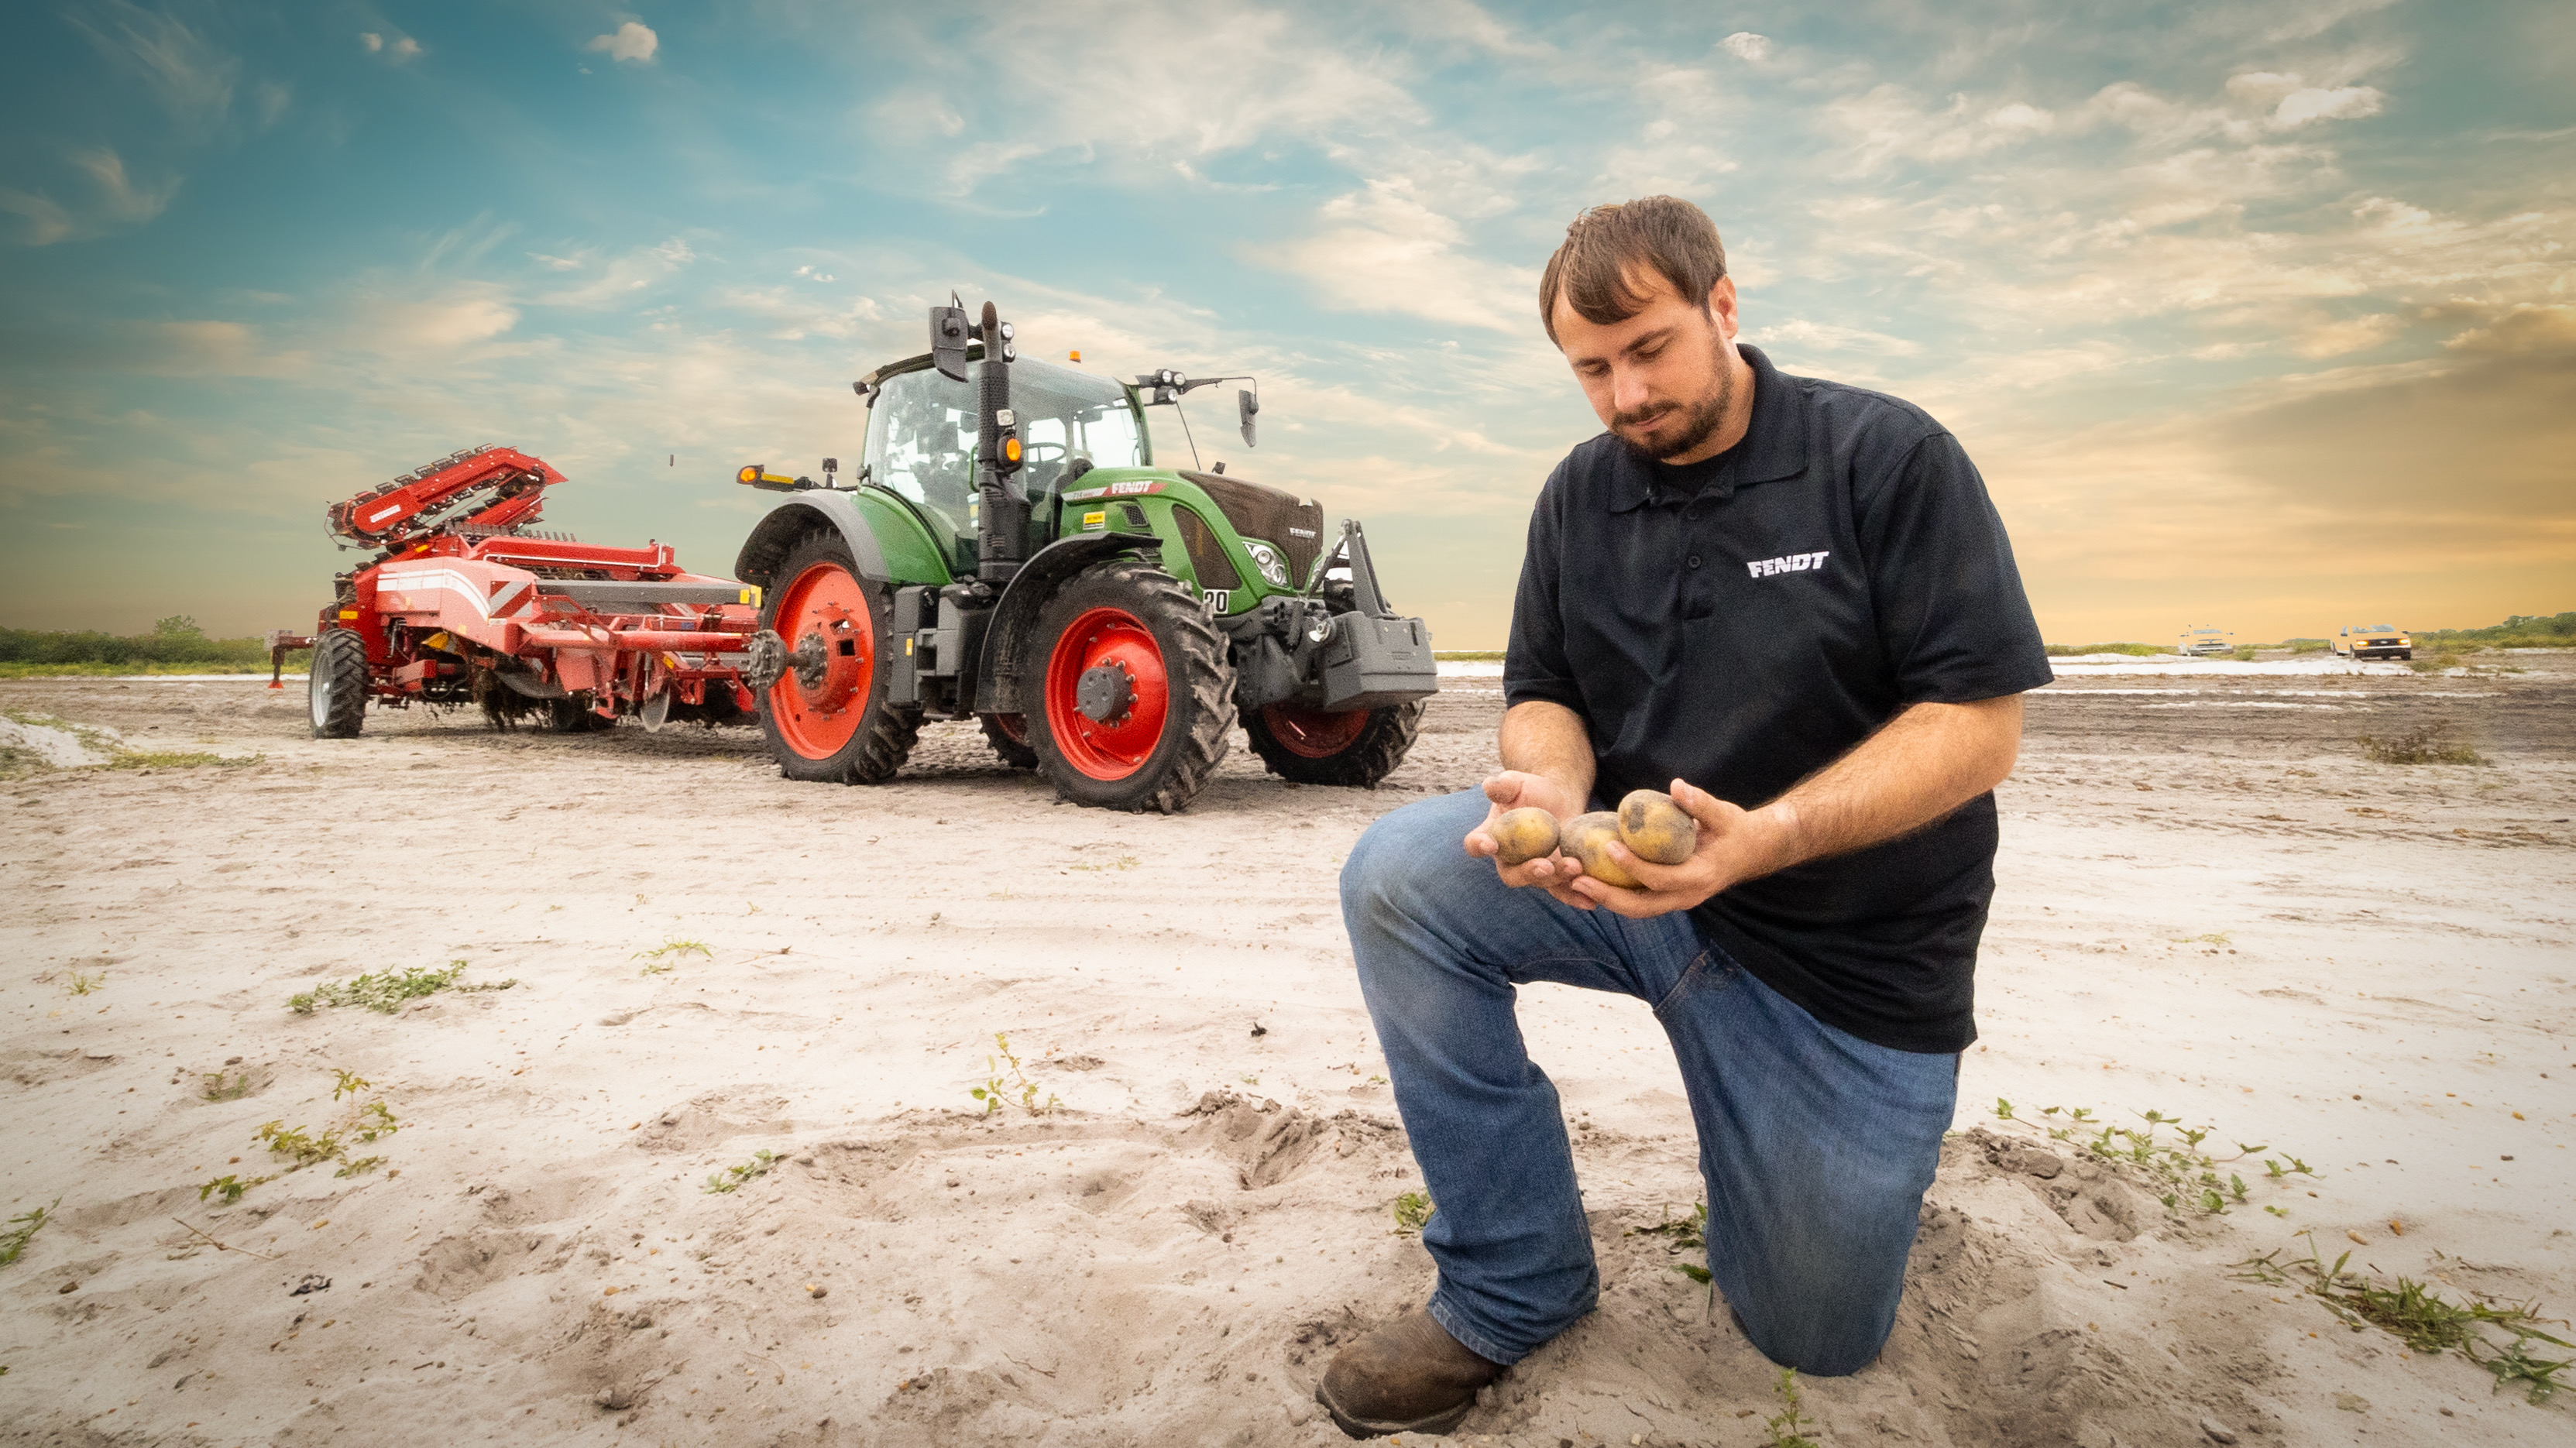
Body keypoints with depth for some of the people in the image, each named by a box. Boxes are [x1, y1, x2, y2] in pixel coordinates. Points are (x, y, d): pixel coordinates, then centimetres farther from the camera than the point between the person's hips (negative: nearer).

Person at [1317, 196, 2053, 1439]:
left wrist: (1766, 837, -31)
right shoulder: (1579, 494, 3)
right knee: (1397, 874, -25)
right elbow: (1543, 694, 5)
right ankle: (1510, 1287, -8)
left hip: (1851, 949, -3)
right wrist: (1554, 789, -20)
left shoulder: (1889, 456, -11)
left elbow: (1981, 721, -16)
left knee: (1817, 1339, 5)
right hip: (1630, 873, 3)